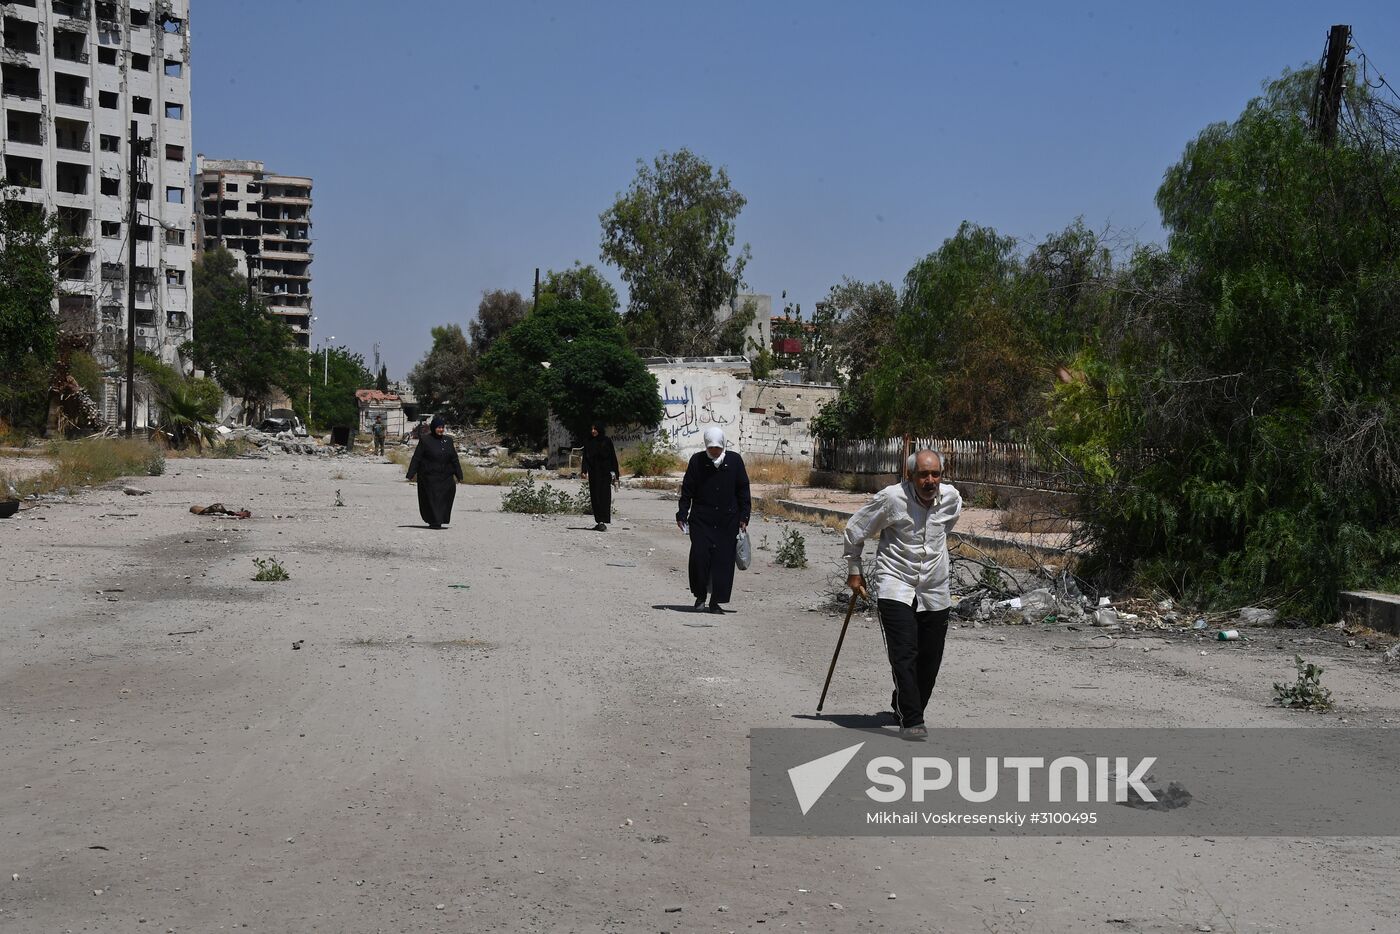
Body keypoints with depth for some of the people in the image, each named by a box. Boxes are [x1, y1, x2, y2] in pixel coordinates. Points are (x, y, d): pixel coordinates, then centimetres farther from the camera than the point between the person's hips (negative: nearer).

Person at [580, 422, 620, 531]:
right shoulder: (587, 442, 8)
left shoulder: (607, 441, 1)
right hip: (593, 473, 3)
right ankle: (599, 522, 7)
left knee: (604, 497, -10)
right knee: (595, 497, 2)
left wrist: (616, 474, -2)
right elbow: (585, 457, 3)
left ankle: (603, 522, -15)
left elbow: (613, 457, 1)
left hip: (605, 473, -3)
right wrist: (584, 471, -11)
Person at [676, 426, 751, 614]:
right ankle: (700, 596, 10)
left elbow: (743, 490, 8)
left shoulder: (734, 461, 3)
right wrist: (682, 514, -1)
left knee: (723, 561, -1)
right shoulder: (697, 461, 1)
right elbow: (687, 490, 5)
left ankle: (716, 601, 7)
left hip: (728, 521, 1)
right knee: (699, 556, -10)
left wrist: (744, 516, 3)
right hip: (701, 519, -1)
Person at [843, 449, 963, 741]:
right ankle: (912, 721, -18)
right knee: (904, 654, -17)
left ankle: (904, 706, 30)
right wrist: (854, 571, 7)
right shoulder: (891, 499, -14)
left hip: (935, 590, 5)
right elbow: (854, 531, 0)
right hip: (896, 588, -5)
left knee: (930, 659, 8)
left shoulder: (951, 498, -1)